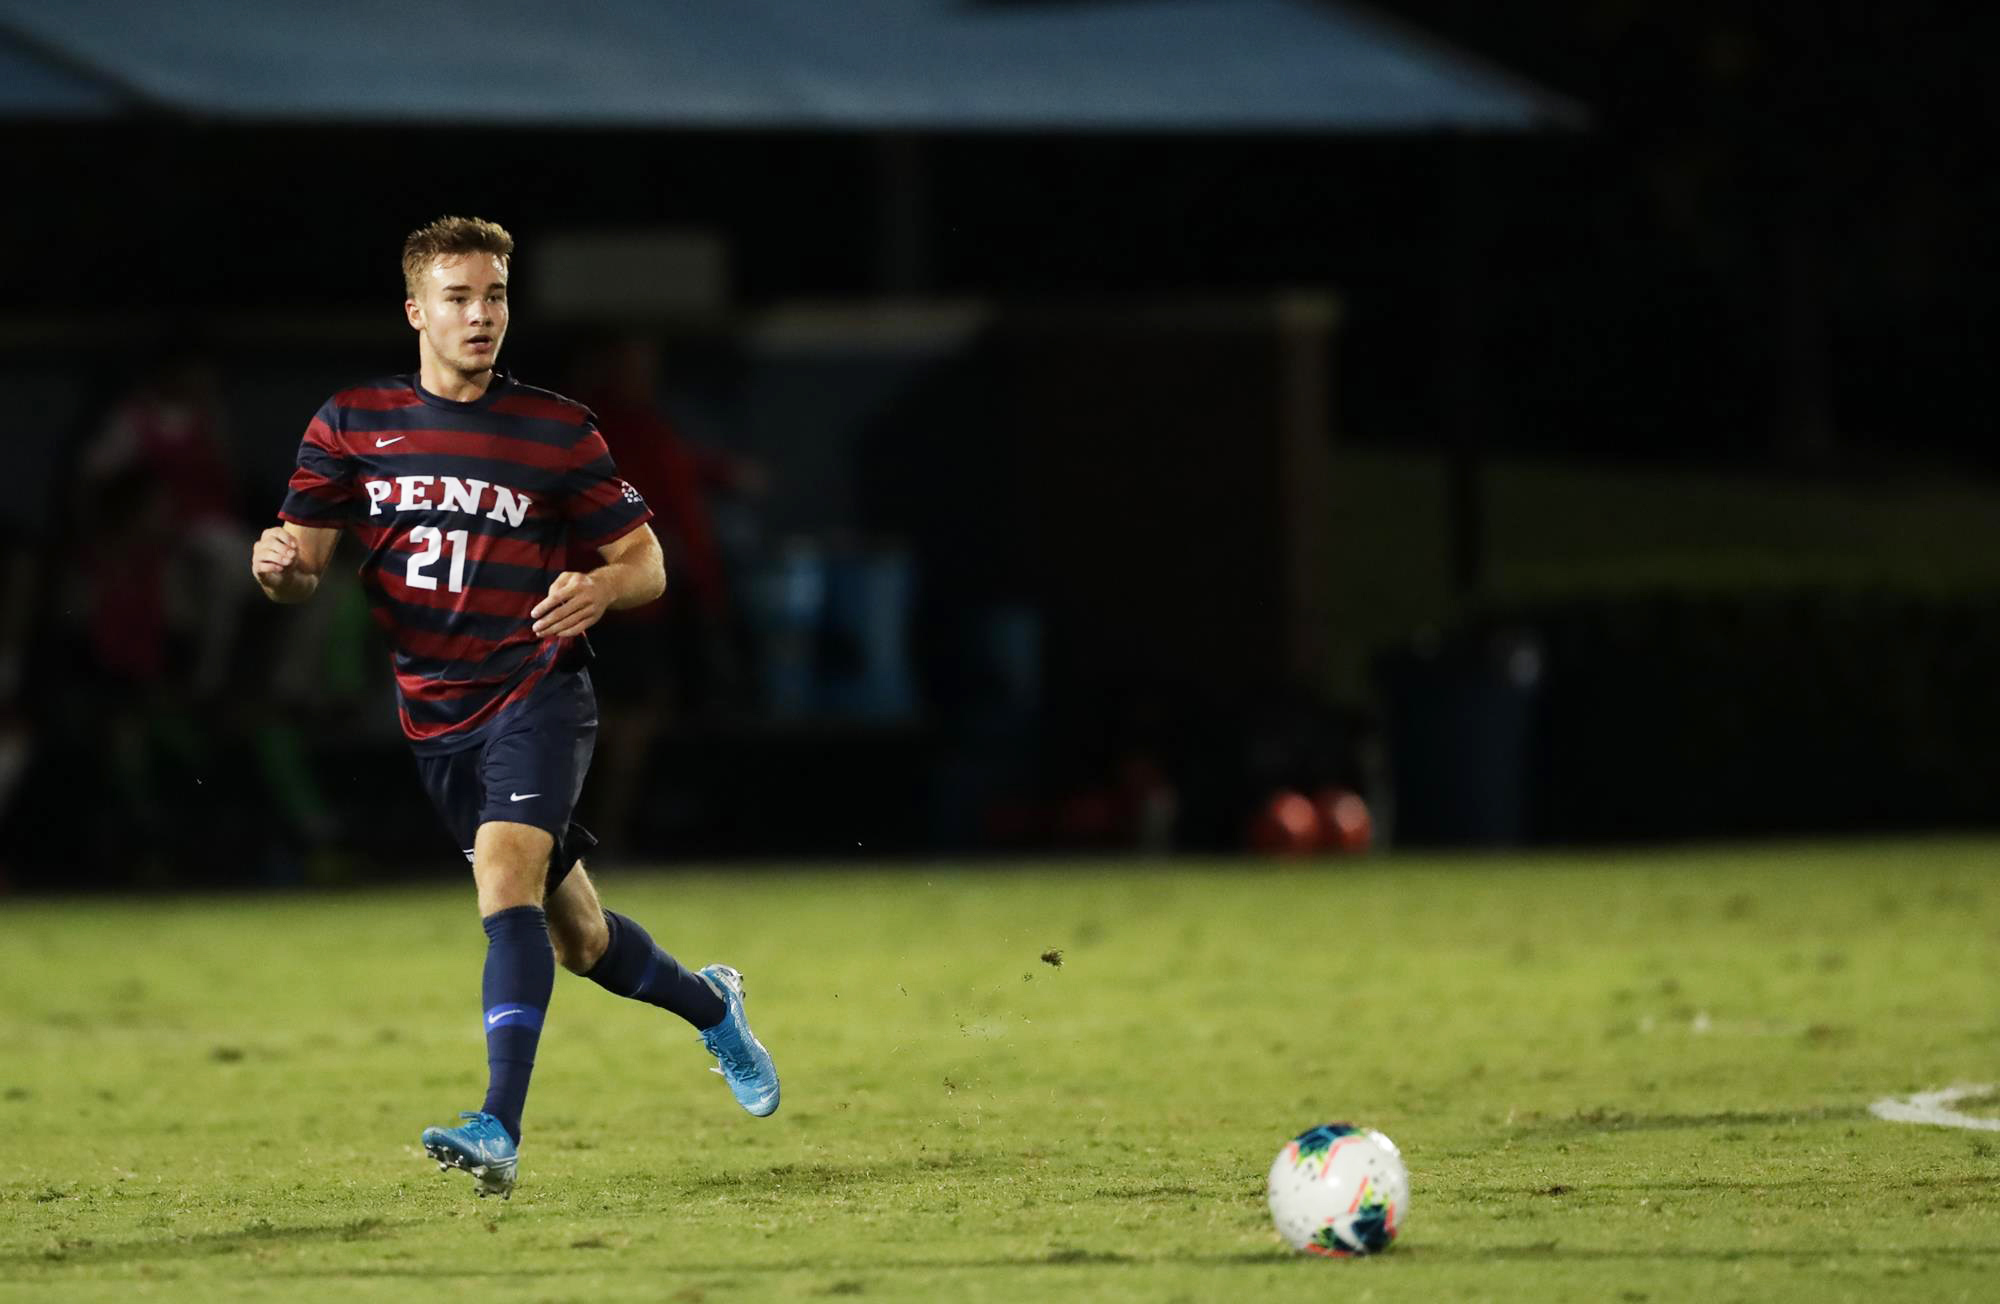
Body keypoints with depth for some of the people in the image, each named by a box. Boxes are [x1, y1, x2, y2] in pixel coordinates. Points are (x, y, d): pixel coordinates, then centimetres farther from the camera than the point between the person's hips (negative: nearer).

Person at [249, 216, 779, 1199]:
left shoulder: (556, 431, -2)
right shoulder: (352, 425, 4)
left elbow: (646, 563, 2)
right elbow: (301, 561, 2)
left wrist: (599, 587, -21)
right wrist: (279, 564, -23)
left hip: (537, 687, -4)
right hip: (436, 716, 4)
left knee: (506, 880, -27)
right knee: (576, 939, 13)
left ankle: (500, 1129, -34)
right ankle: (709, 1006, 44)